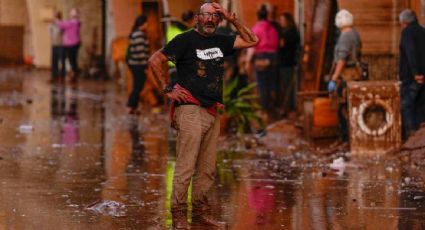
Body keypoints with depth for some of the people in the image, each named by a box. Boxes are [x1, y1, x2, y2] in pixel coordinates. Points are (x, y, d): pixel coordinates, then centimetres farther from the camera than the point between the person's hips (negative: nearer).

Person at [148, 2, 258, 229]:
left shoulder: (220, 41, 15)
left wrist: (232, 19, 7)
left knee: (207, 169, 9)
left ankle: (200, 211, 17)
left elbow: (252, 40, 17)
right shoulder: (185, 40, -2)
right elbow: (155, 60, -5)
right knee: (186, 167, -8)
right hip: (190, 110, -7)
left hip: (212, 113, 7)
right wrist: (168, 89, -7)